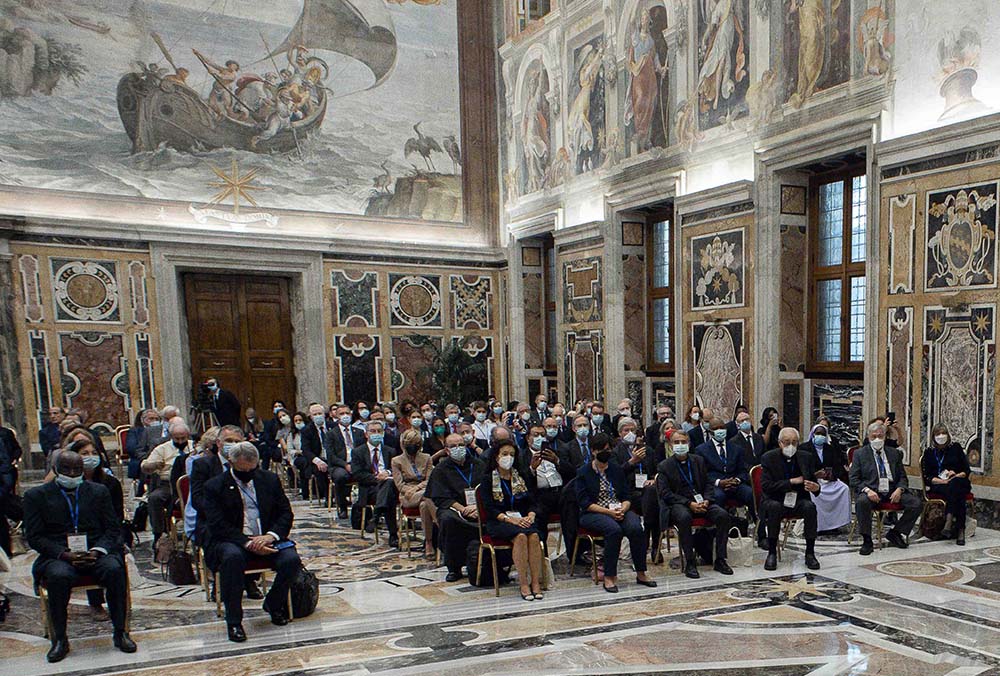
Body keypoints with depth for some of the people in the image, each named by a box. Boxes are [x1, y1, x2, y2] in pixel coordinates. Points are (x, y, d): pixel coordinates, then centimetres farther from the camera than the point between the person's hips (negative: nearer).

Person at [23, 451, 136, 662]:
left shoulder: (99, 491, 14)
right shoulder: (36, 495, 9)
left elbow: (113, 528, 10)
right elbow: (34, 537, 1)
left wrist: (97, 551, -10)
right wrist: (65, 554, -14)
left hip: (96, 552, 1)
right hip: (58, 556, -1)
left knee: (114, 570, -30)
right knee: (59, 576, -35)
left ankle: (120, 632, -18)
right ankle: (60, 639, -17)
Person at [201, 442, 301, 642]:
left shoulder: (270, 480, 8)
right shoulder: (214, 486, -2)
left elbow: (285, 513, 6)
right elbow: (218, 526, -11)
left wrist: (270, 536, -14)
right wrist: (247, 543, -24)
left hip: (266, 539, 3)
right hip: (232, 541, -3)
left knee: (292, 560, -24)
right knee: (233, 557, -37)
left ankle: (273, 603, 7)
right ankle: (233, 620, -21)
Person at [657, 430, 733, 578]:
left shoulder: (699, 460, 15)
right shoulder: (664, 466, 2)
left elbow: (708, 483, 14)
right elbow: (665, 493, -6)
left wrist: (706, 500, -8)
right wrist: (689, 503, -17)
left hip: (701, 501, 4)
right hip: (678, 504, -4)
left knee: (723, 515, -22)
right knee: (684, 517, -37)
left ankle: (720, 560, -11)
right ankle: (690, 563, -27)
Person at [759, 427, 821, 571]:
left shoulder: (806, 458, 3)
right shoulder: (769, 458, -6)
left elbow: (813, 482, 7)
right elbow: (765, 486, -15)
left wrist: (816, 487, -18)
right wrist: (791, 482, -19)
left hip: (798, 500, 2)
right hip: (775, 500, -2)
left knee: (810, 507, -29)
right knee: (774, 507, -35)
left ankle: (810, 553, -17)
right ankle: (772, 553, -22)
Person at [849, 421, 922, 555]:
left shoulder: (894, 453, 16)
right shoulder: (860, 453, 6)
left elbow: (903, 477, 15)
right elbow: (854, 479, 0)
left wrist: (899, 489, -8)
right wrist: (867, 490, -19)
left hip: (892, 492, 4)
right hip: (871, 492, -4)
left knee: (916, 503, -19)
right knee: (861, 501, -36)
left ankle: (895, 533, 1)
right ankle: (867, 540, -20)